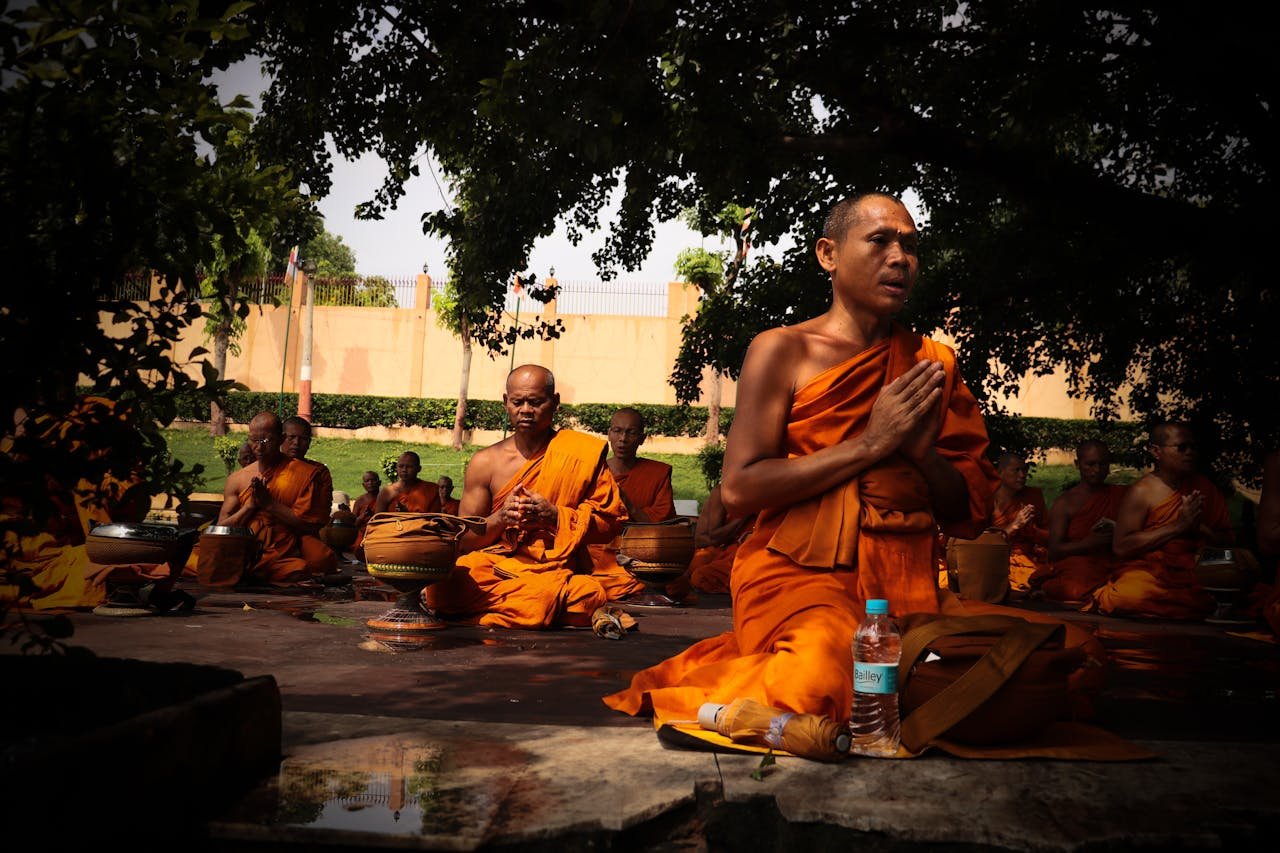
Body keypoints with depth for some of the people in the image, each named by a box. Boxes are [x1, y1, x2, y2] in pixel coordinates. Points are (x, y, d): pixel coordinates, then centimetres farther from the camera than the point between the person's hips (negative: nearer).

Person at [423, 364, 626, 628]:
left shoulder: (581, 454, 4)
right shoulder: (485, 463, 9)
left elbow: (612, 520, 4)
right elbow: (464, 541, 11)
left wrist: (554, 516, -11)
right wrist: (501, 518, -10)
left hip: (553, 569, -1)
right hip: (493, 565, 1)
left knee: (541, 600, -39)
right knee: (441, 588, -32)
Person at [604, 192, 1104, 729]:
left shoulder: (933, 364, 17)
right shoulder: (782, 351, 3)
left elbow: (971, 515, 16)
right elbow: (739, 489, -8)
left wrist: (922, 449, -5)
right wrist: (869, 444, -9)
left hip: (908, 588, 6)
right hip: (799, 577, -6)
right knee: (825, 670, -40)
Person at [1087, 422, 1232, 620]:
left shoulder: (1204, 487, 15)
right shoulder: (1141, 492, 0)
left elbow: (1229, 540, 18)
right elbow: (1120, 547, -11)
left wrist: (1199, 528, -5)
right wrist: (1178, 526, -12)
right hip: (1148, 572, -5)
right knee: (1130, 595, -37)